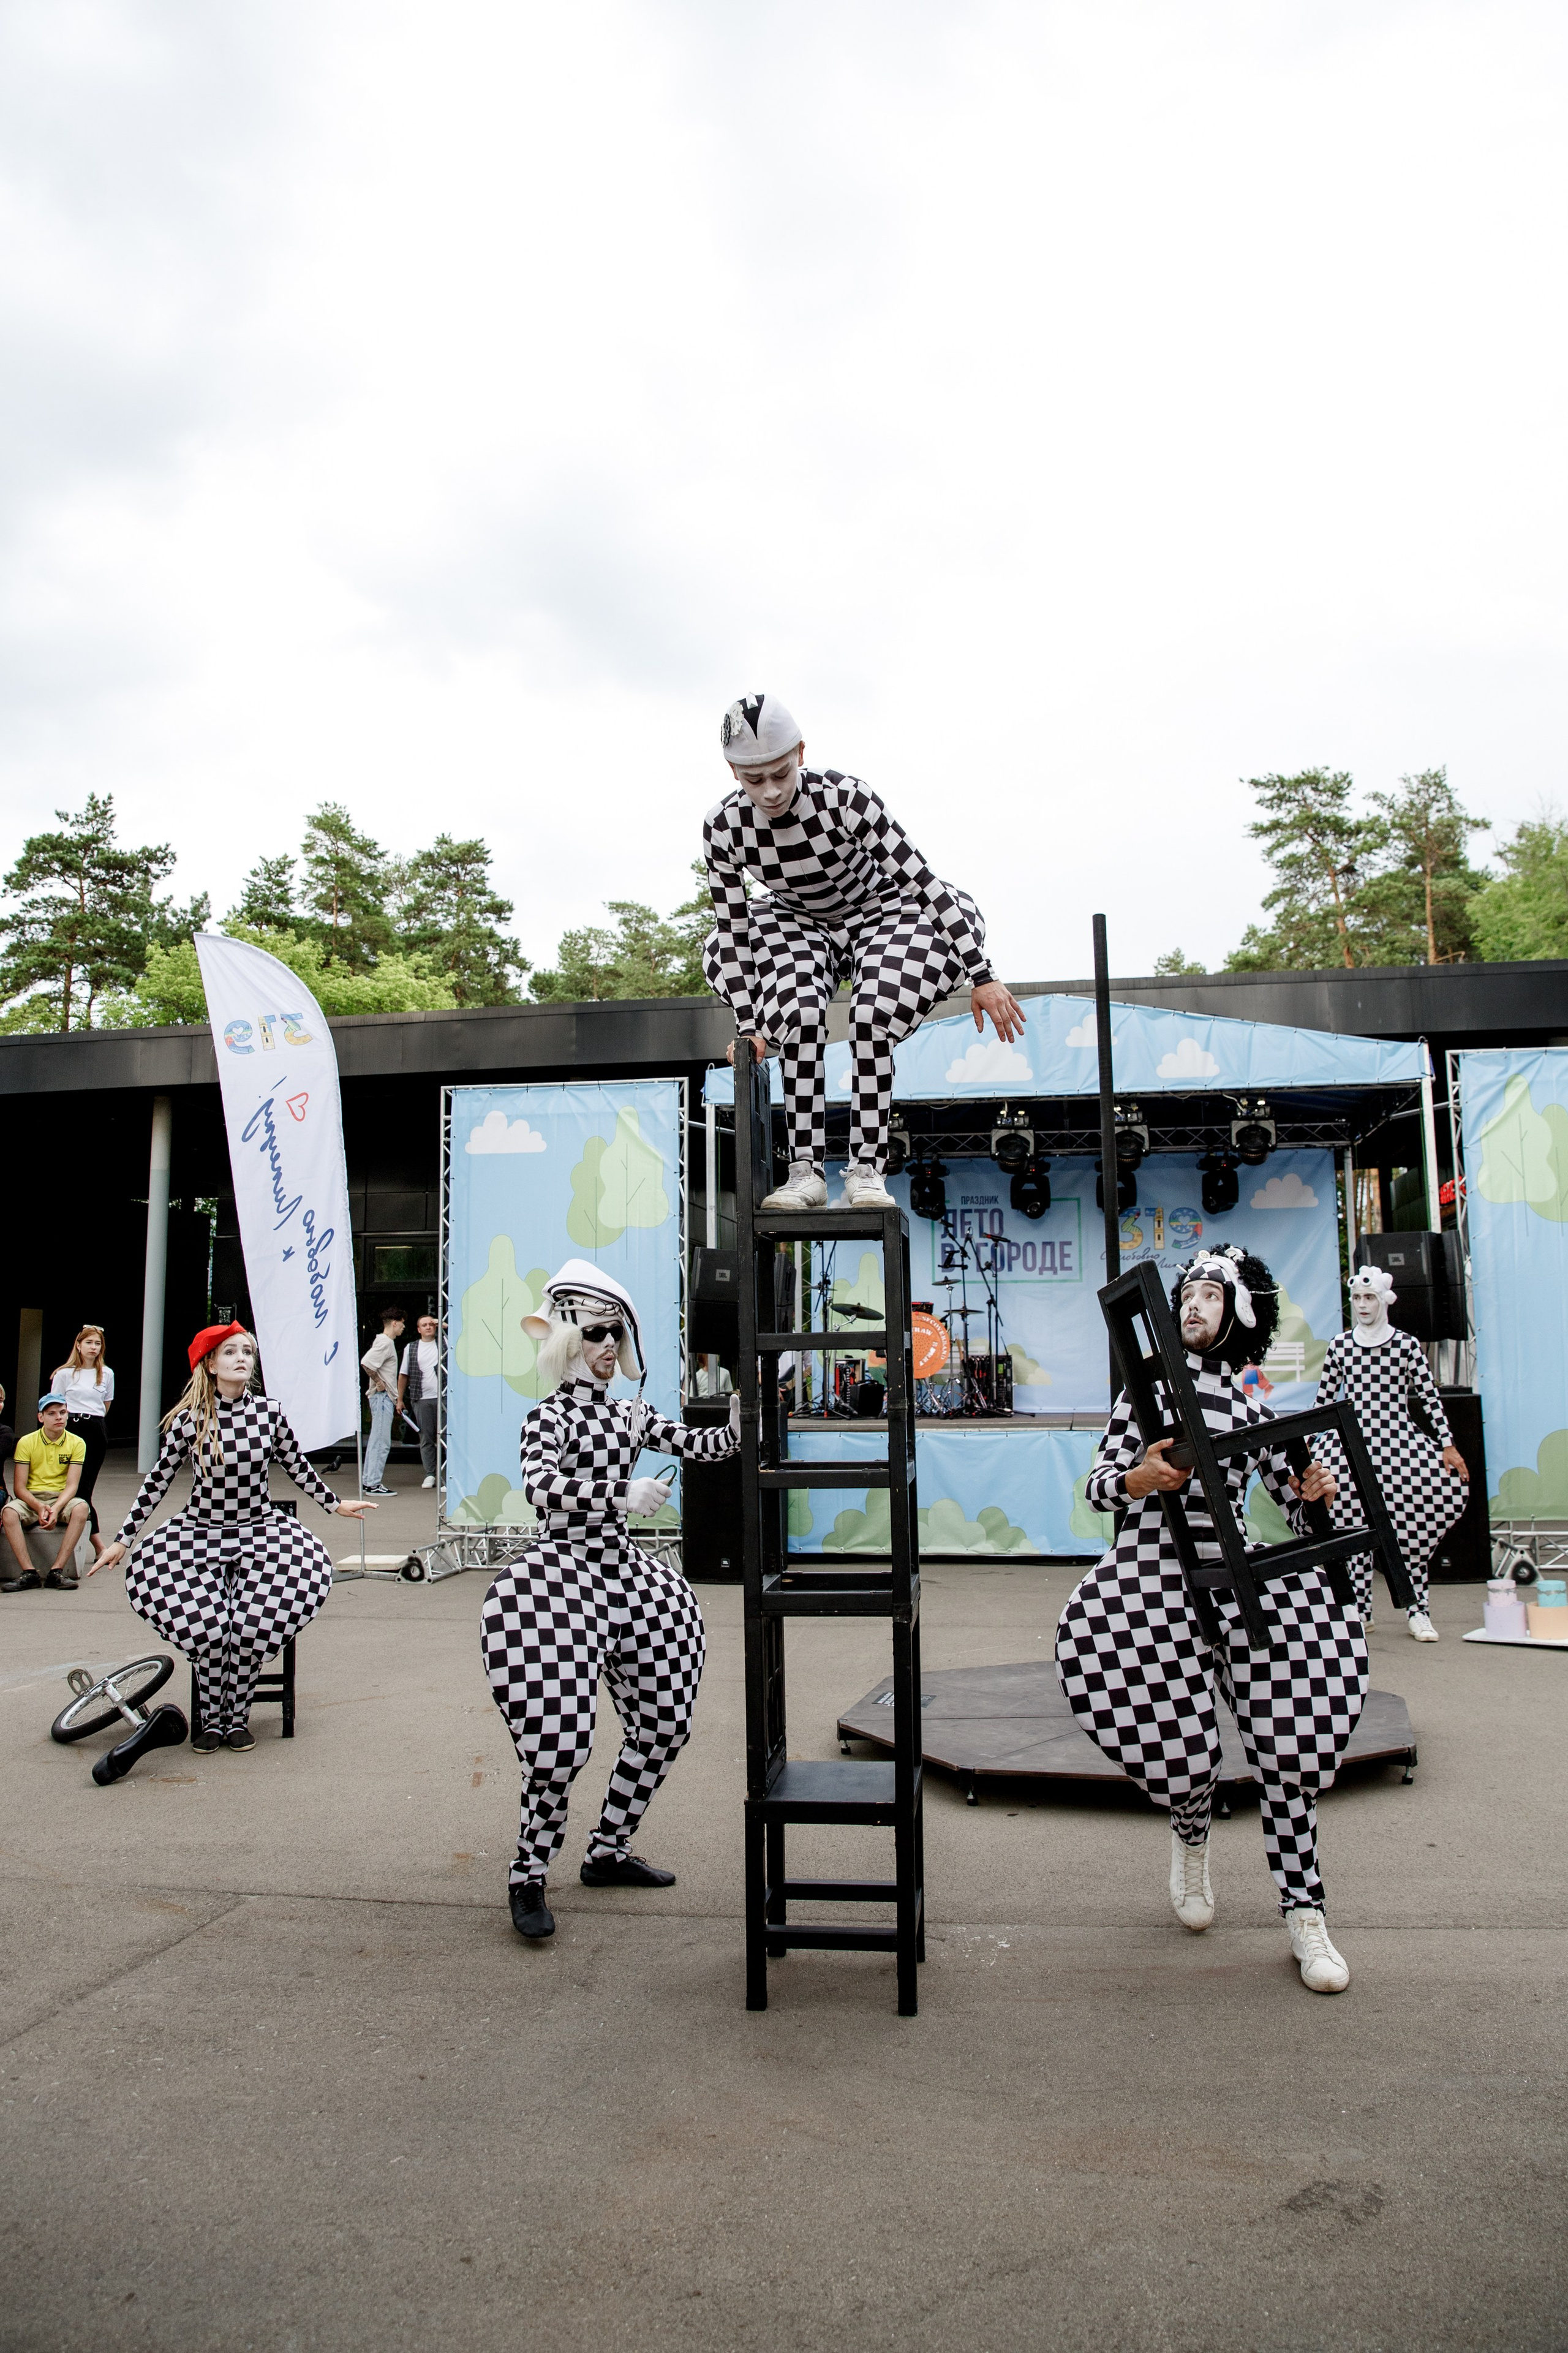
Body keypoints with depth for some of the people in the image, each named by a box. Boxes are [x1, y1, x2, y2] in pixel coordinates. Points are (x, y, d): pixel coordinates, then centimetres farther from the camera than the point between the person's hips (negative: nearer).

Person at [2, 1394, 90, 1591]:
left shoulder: (76, 1443, -1)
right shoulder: (26, 1443, -1)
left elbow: (72, 1485, -7)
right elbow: (20, 1487, -5)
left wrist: (56, 1509, -26)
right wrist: (39, 1507, -24)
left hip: (62, 1500, 0)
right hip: (31, 1500, 0)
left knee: (81, 1508, -34)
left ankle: (56, 1571, -31)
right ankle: (29, 1573, -31)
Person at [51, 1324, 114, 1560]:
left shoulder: (107, 1374, 11)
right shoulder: (65, 1373, 4)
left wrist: (94, 1421, 11)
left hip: (97, 1429, 2)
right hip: (72, 1428, -2)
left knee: (86, 1486, 2)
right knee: (81, 1487, -5)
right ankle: (96, 1539, -2)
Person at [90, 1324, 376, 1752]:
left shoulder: (269, 1411, -3)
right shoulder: (189, 1419, -6)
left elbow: (297, 1467, 12)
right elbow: (158, 1480, 3)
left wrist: (335, 1504, 21)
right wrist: (122, 1540, 5)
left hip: (260, 1531, 1)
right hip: (200, 1534, -1)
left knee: (254, 1627, -22)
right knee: (206, 1628, -23)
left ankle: (238, 1717, 0)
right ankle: (211, 1718, 0)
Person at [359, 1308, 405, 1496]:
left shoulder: (386, 1342, 17)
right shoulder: (385, 1343, -14)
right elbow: (366, 1362, -28)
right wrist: (379, 1383, -18)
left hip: (384, 1397, 11)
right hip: (382, 1397, -11)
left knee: (376, 1441, 12)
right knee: (382, 1442, -8)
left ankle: (368, 1483, 16)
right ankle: (373, 1484, -7)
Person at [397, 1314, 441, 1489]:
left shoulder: (443, 1344, 9)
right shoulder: (411, 1348, 12)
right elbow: (404, 1375, 13)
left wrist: (443, 1326, -5)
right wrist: (400, 1399, 8)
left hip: (442, 1397, -1)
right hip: (421, 1399, 1)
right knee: (426, 1437, 2)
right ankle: (430, 1474, 8)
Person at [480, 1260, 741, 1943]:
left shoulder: (630, 1412, 13)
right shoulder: (551, 1416, -8)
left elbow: (700, 1447, 16)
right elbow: (539, 1486, -25)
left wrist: (740, 1424, -2)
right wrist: (623, 1495, -32)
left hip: (622, 1574, 8)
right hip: (561, 1582, -8)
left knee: (663, 1725, 12)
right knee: (559, 1740, -11)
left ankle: (608, 1852, 30)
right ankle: (528, 1879, 12)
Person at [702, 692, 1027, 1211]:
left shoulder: (843, 798, -30)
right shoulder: (723, 828, -21)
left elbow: (923, 881, -28)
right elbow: (734, 929, -13)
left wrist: (983, 977, -29)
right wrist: (748, 1027, -18)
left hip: (881, 912, -2)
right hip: (799, 924, 2)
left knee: (871, 1018, -28)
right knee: (799, 1016, -27)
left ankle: (866, 1170, -19)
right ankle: (805, 1173, -21)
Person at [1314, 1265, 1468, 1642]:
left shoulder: (1408, 1345, 2)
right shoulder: (1339, 1346, 7)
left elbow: (1430, 1397, 1)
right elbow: (1324, 1399, 12)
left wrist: (1448, 1446, -3)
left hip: (1400, 1442, -1)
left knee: (1413, 1525, -5)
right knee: (1356, 1526, -2)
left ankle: (1419, 1610, 6)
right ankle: (1360, 1608, 9)